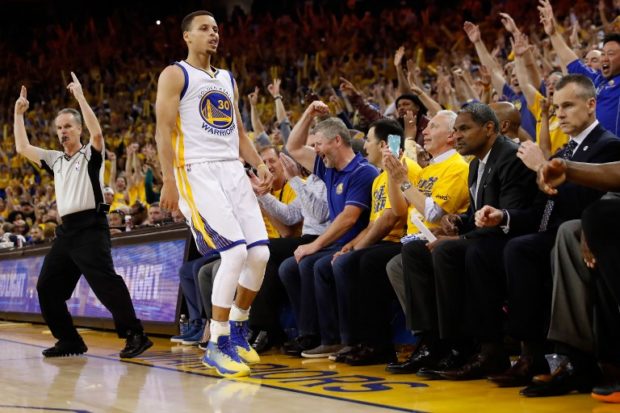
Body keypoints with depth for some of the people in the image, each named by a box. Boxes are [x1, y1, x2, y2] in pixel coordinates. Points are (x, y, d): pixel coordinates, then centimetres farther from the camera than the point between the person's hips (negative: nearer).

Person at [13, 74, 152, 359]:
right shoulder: (56, 160, 20)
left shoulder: (90, 154, 1)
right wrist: (18, 113, 18)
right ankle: (69, 341, 13)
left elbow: (97, 133, -20)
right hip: (67, 230, 8)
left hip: (90, 227, -8)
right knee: (47, 287, 6)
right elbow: (22, 148, 21)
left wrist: (80, 96, -20)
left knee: (105, 282, -20)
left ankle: (135, 335, -20)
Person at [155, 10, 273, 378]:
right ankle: (217, 344, -10)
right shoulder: (175, 75, 1)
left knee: (260, 253, -3)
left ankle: (238, 327, 18)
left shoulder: (229, 80, 21)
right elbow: (164, 130, -7)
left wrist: (259, 164, 5)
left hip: (233, 170, 7)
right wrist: (168, 182, -16)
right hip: (197, 172, -7)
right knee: (236, 251, -20)